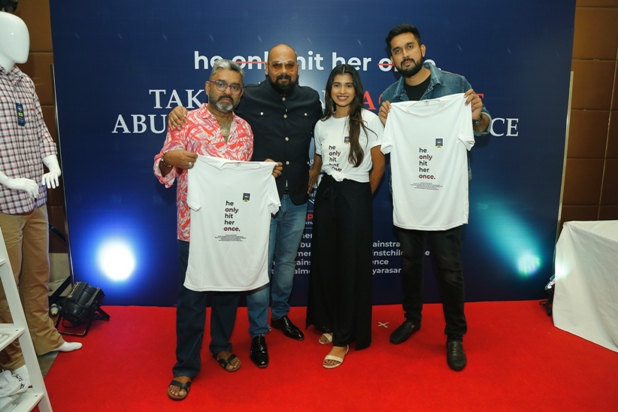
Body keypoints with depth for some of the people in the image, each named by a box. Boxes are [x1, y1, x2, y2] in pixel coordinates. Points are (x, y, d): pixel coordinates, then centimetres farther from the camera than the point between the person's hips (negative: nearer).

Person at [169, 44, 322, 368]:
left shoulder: (311, 99, 3)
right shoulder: (248, 97, -8)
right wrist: (180, 112, -20)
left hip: (297, 200, 4)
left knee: (287, 262, 19)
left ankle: (280, 314, 42)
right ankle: (257, 333, 22)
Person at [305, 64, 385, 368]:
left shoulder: (369, 121, -6)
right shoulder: (322, 125, 8)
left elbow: (379, 165, -3)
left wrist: (363, 197, 2)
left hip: (355, 197, -4)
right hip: (325, 195, 5)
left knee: (351, 267, 0)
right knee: (324, 262, 8)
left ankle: (344, 338, 12)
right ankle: (330, 324, 28)